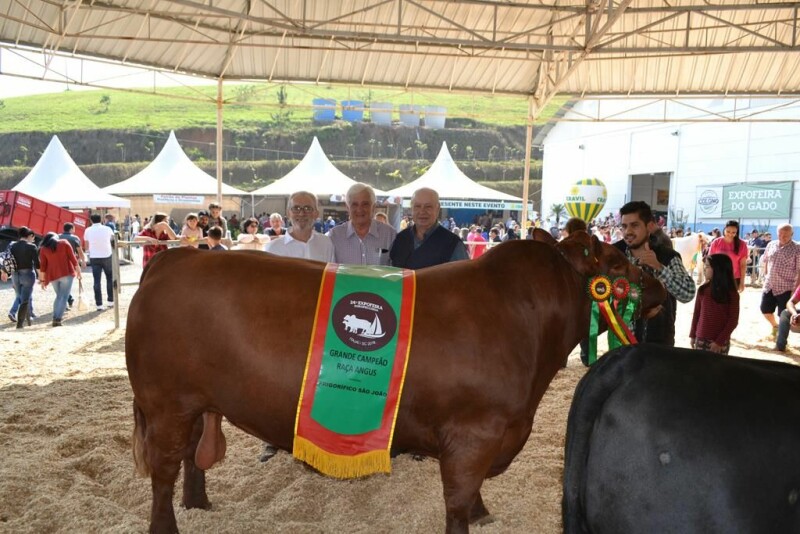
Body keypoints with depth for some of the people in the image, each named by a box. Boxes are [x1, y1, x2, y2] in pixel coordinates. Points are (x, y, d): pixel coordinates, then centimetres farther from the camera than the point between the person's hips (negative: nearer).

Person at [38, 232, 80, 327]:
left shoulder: (43, 249, 9)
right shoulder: (64, 243, 5)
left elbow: (42, 266, 5)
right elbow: (72, 258, -1)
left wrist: (42, 280, 10)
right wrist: (78, 271, 4)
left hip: (53, 275, 3)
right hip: (66, 273, -3)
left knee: (58, 296, 19)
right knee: (64, 296, -3)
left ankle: (55, 317, 11)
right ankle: (58, 318, -14)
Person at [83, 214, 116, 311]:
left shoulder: (88, 230, 0)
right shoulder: (107, 229, -1)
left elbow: (86, 246, 3)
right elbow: (112, 238, 16)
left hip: (94, 258, 0)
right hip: (107, 256, 0)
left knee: (97, 281, 1)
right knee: (110, 279, 15)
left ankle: (99, 304, -1)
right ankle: (110, 301, 16)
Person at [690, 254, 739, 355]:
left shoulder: (731, 294, -8)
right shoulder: (702, 290, 2)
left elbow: (733, 321, -8)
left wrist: (719, 341, -12)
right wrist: (692, 335, 8)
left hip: (720, 342, -3)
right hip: (701, 339, 3)